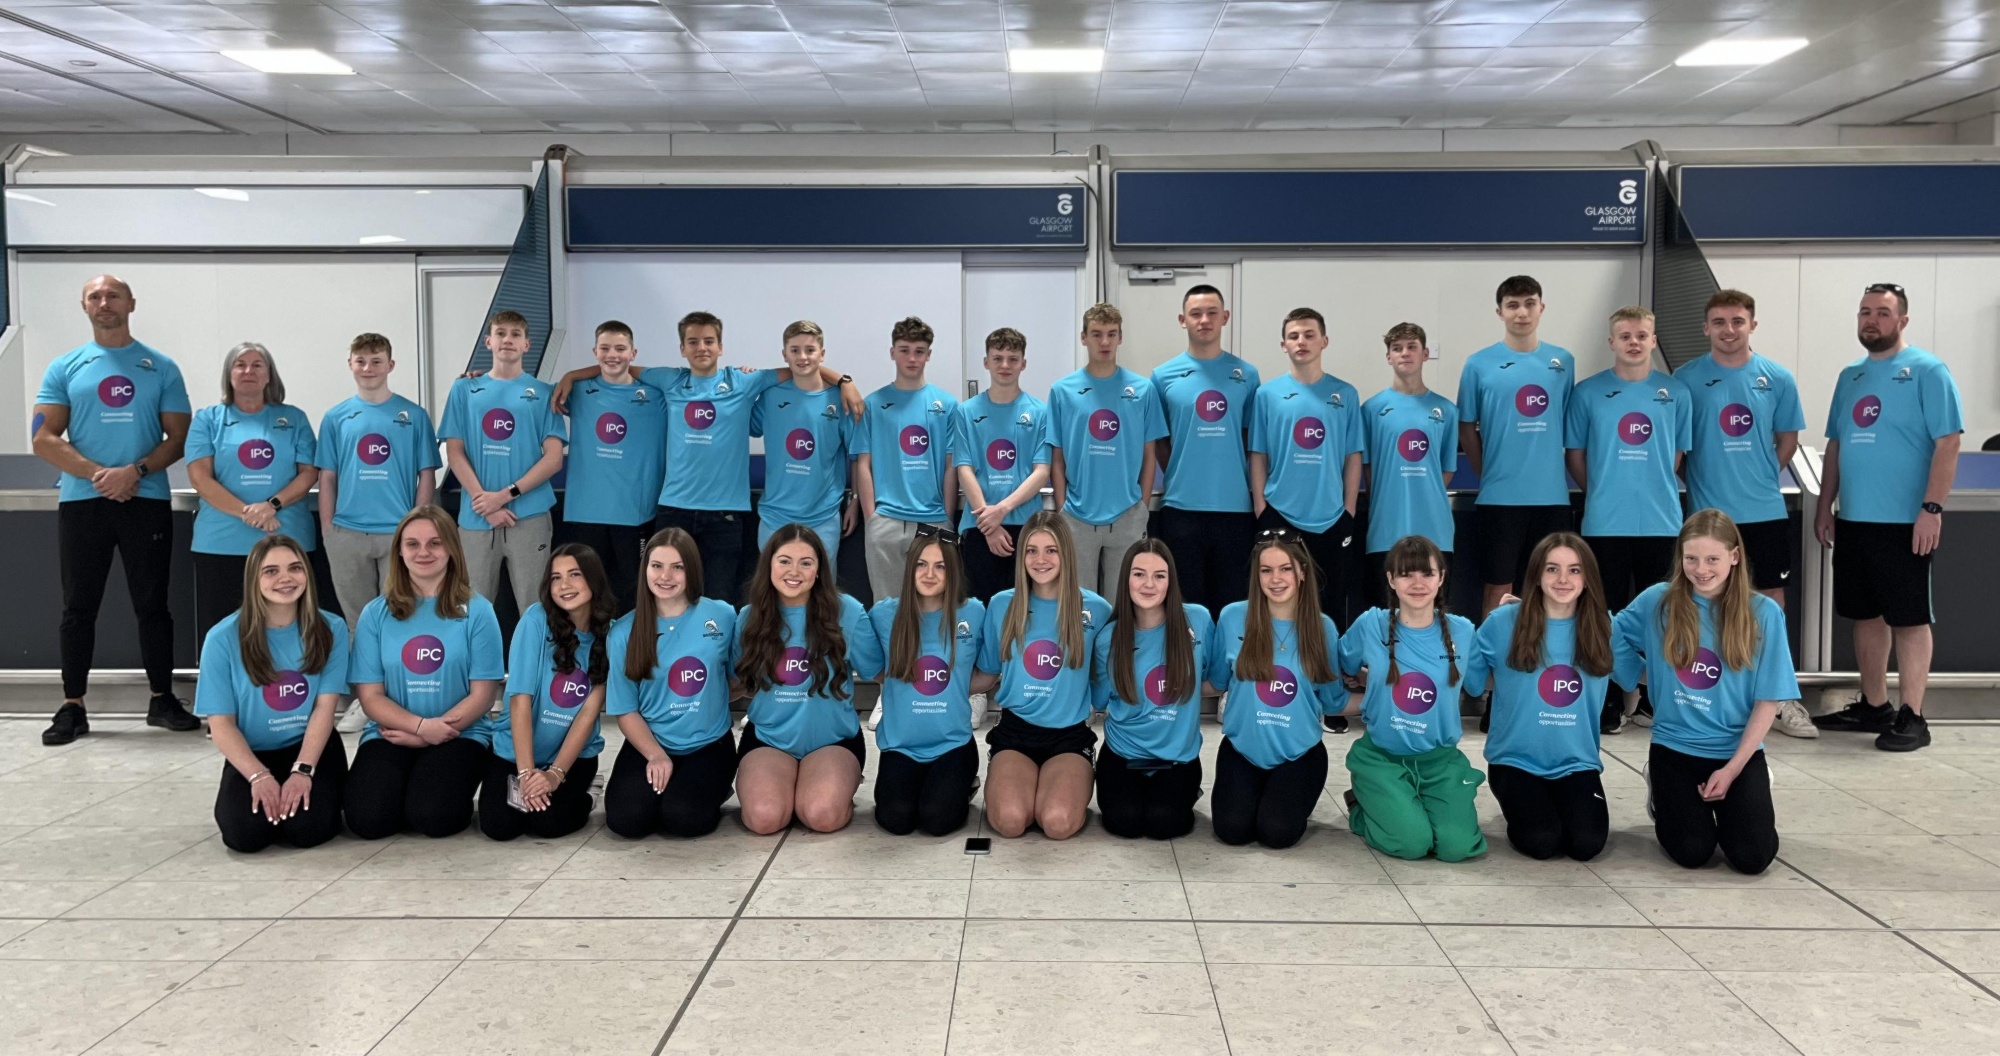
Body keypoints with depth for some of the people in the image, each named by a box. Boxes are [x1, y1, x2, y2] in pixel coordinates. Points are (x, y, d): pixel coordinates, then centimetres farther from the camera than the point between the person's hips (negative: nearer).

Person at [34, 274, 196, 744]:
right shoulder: (65, 368, 7)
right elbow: (44, 439, 0)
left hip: (146, 501, 0)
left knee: (152, 604, 5)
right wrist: (98, 474, -13)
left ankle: (162, 699, 14)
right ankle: (72, 707, 10)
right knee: (79, 607, 4)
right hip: (81, 501, 1)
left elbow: (179, 437, 2)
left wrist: (136, 470, -14)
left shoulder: (161, 368, 6)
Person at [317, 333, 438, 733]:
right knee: (358, 621, 10)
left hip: (399, 532, -2)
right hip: (348, 534, 2)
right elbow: (327, 479, 9)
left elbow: (426, 476, 3)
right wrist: (327, 534, 3)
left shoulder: (413, 416, 3)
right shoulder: (336, 418, 8)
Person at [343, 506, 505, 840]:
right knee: (367, 818, -22)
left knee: (432, 816, -27)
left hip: (460, 734, -2)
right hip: (391, 735, 2)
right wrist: (420, 725, -15)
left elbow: (482, 694, -4)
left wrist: (433, 734, -12)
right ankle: (408, 779, 10)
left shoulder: (477, 611, -1)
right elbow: (370, 696, 1)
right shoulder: (376, 613, 4)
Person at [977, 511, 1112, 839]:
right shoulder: (1002, 605, 2)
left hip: (1070, 734, -1)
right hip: (1015, 729, 1)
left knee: (1058, 822, -27)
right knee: (1009, 820, -26)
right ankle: (1010, 785, 8)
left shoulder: (1095, 609, -1)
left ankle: (1075, 787, 6)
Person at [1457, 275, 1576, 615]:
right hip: (1501, 497, -3)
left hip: (1552, 496, 3)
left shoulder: (1562, 361, 6)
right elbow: (1467, 429, 4)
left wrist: (1549, 469, 6)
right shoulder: (1479, 364, -2)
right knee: (1499, 591, 3)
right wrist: (1489, 475, 2)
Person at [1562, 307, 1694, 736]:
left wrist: (1657, 489, 5)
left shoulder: (1675, 393, 6)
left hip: (1661, 520, 1)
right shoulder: (1588, 392, 2)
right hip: (1605, 521, -1)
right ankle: (1611, 697, 12)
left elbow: (1679, 454, 12)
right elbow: (1574, 455, 7)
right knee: (1609, 612, 3)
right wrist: (1599, 491, 2)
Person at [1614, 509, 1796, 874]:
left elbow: (1768, 701, -6)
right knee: (1692, 853, -13)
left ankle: (1732, 799, 19)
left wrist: (1732, 769, -9)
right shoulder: (1658, 602, -5)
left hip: (1738, 751, 0)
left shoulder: (1763, 613, -8)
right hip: (1675, 747, 0)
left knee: (1753, 857, -15)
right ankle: (1664, 794, 20)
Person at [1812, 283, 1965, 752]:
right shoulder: (1850, 376, 13)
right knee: (1865, 614, 13)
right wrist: (1825, 506, 11)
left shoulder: (1927, 371, -7)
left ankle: (1912, 717, 5)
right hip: (1853, 520, 7)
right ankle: (1874, 706, 23)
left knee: (1909, 619, -1)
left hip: (1904, 522, -7)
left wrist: (1931, 508, -19)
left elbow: (1947, 442, -12)